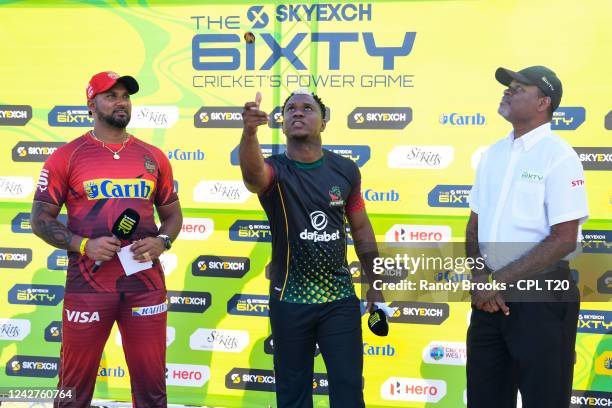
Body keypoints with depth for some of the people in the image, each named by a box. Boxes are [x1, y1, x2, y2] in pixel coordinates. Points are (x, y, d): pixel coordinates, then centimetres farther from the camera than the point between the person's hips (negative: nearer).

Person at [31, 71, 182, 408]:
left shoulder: (154, 157, 9)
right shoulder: (66, 157, 0)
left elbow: (172, 214, 17)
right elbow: (40, 220, 1)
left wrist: (161, 242, -5)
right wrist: (84, 245, -14)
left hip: (146, 283, 2)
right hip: (88, 285, -2)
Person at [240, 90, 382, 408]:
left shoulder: (345, 170, -1)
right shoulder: (275, 170, -10)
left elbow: (361, 229, 9)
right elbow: (252, 172, -36)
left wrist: (375, 284, 7)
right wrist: (249, 131, -56)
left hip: (340, 297, 2)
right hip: (289, 299, -1)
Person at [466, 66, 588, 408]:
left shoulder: (558, 156, -11)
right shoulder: (494, 154, 10)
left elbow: (563, 240, -16)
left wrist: (499, 280, -14)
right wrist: (480, 277, -4)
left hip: (541, 296, -7)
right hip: (490, 295, 7)